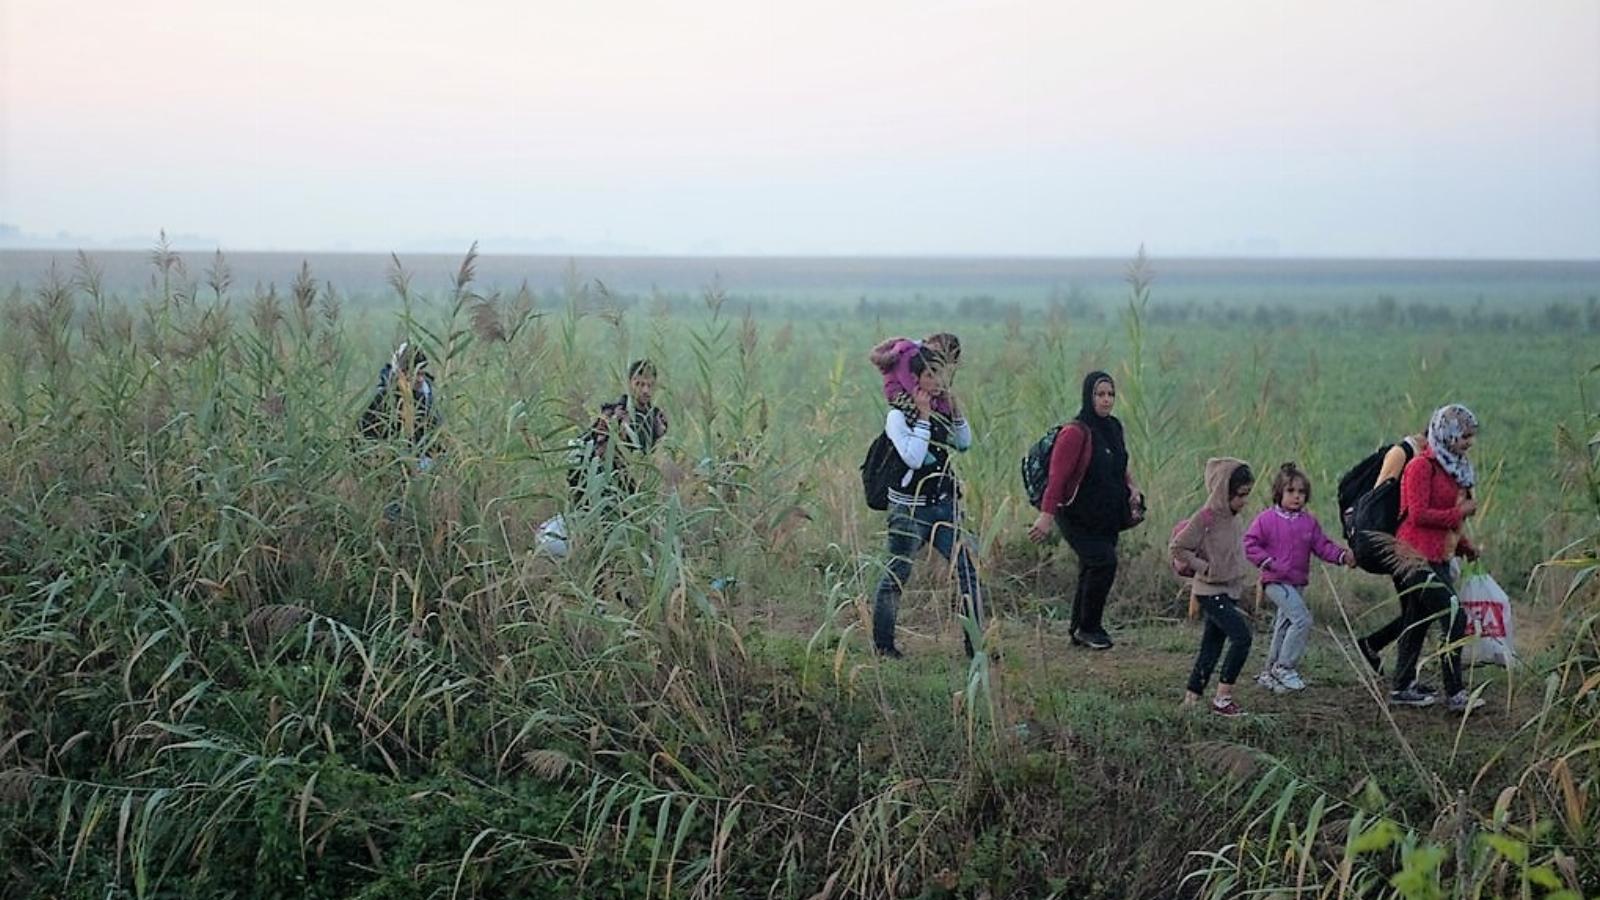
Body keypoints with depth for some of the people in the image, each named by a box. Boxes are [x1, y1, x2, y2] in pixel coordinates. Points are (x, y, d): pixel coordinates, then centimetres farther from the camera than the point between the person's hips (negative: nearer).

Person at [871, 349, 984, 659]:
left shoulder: (940, 412, 9)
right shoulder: (898, 415, -10)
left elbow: (964, 444, 14)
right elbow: (913, 458, -20)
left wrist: (955, 410, 2)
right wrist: (923, 418, -18)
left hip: (943, 505, 6)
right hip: (909, 509, -6)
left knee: (967, 570, -2)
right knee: (896, 575, 3)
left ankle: (975, 642, 4)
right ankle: (882, 643, 16)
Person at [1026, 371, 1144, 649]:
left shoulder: (1113, 428, 9)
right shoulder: (1075, 432, -16)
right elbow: (1057, 476, -19)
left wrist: (1132, 488, 5)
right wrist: (1046, 515, -24)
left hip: (1106, 516, 8)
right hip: (1077, 516, -8)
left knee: (1092, 570, 9)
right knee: (1103, 561, -18)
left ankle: (1079, 631, 20)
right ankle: (1088, 628, -5)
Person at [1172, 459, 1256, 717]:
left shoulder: (1232, 518, 8)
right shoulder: (1206, 518, -17)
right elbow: (1177, 548, -15)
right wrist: (1204, 568, -17)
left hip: (1229, 591, 9)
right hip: (1211, 591, -9)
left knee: (1212, 646, 11)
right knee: (1242, 636, -17)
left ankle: (1191, 698, 18)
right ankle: (1223, 698, -13)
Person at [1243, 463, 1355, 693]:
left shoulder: (1309, 522, 8)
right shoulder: (1267, 519, -6)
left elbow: (1322, 546, 6)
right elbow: (1250, 545, -6)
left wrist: (1342, 555, -11)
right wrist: (1268, 562, -16)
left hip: (1298, 583, 7)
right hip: (1276, 581, -7)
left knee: (1284, 629, 13)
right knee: (1302, 619, -20)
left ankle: (1268, 673, 25)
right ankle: (1284, 667, -10)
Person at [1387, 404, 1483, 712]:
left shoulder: (1452, 468, 16)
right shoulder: (1422, 467, -13)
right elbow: (1418, 514, -20)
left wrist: (1463, 545, 13)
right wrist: (1459, 512, -14)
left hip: (1437, 558, 10)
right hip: (1416, 556, -10)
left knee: (1418, 623, 14)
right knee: (1454, 618, -14)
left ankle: (1403, 689, 23)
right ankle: (1455, 695, -11)